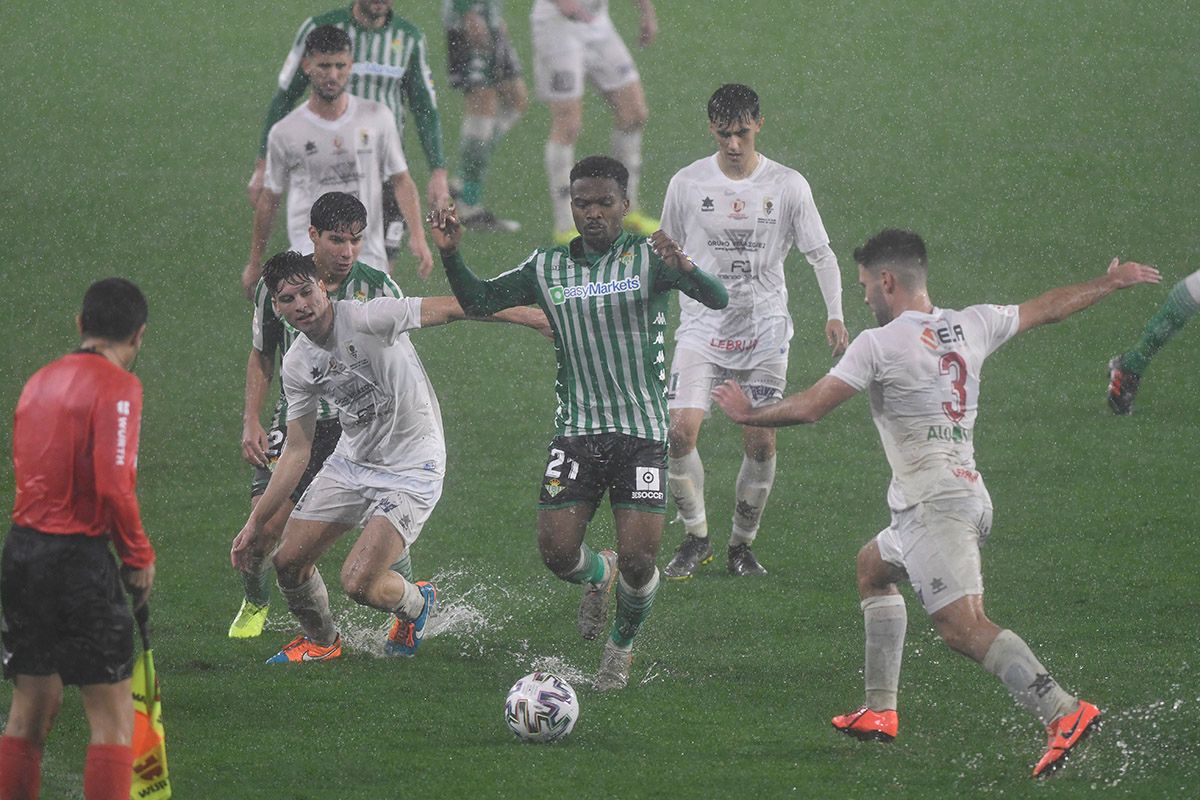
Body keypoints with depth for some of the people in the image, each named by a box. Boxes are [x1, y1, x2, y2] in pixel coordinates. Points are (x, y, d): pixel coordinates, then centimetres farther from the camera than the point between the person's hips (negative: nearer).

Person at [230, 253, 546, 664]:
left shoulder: (367, 318, -21)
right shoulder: (297, 364, 0)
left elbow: (451, 308, -25)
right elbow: (297, 451, 8)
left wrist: (535, 316, -32)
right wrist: (254, 523, 6)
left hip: (411, 470, -7)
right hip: (350, 462, 7)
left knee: (359, 583, -18)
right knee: (288, 562, 5)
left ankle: (415, 602, 18)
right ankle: (321, 641, 35)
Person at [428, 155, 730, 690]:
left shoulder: (648, 259, -4)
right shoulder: (548, 268, 7)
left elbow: (717, 300, -16)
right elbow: (478, 301, 12)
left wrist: (686, 270, -38)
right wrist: (451, 255, -6)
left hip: (642, 434, -3)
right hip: (576, 430, 3)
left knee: (638, 560, -10)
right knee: (556, 550, -8)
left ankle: (622, 645, 20)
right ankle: (598, 574, 29)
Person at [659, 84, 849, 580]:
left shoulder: (788, 186, -3)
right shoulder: (687, 184, -1)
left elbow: (821, 254, 1)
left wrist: (834, 314, -13)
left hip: (765, 333, 0)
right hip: (701, 329, 0)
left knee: (761, 443, -3)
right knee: (680, 430, -16)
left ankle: (742, 545, 16)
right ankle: (695, 537, 2)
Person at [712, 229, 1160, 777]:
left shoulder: (877, 345, -8)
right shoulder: (971, 326, 11)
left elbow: (808, 408, -7)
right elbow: (1047, 308, 25)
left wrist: (748, 414, 11)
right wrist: (1112, 282, 40)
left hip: (931, 502, -9)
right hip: (969, 493, 9)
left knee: (963, 627, -20)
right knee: (873, 567, 30)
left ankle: (1064, 712, -37)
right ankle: (879, 712, 30)